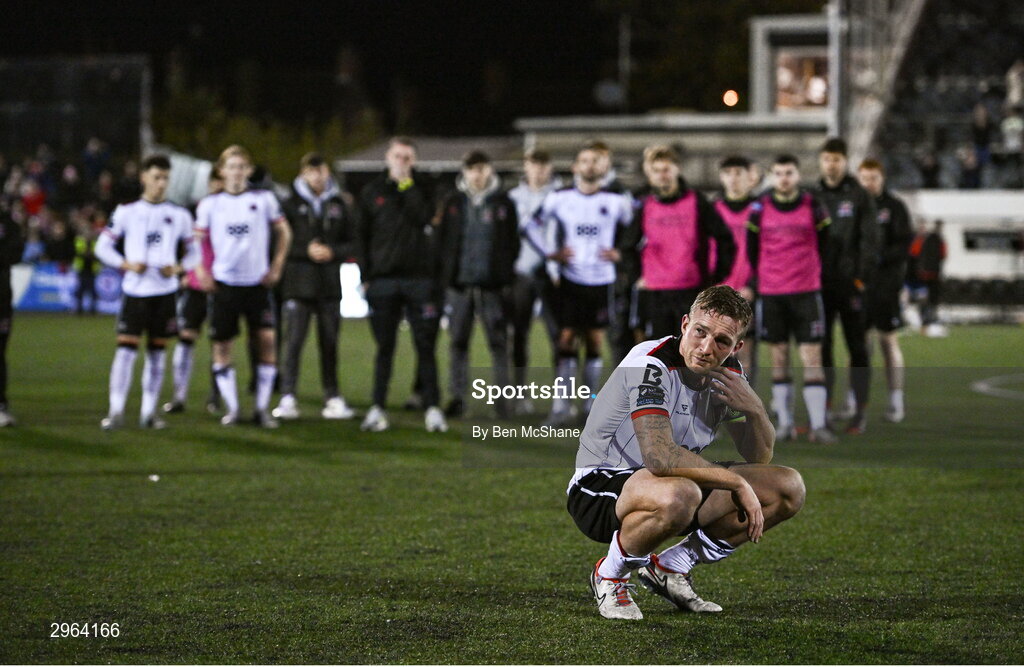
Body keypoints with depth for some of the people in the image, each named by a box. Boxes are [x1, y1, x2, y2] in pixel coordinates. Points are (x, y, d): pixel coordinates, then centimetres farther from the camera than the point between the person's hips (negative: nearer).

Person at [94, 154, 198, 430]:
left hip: (165, 291, 2)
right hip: (135, 291, -2)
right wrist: (127, 264, -13)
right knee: (126, 348, -10)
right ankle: (116, 411, -8)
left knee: (157, 352, 5)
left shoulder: (179, 215, 8)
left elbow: (192, 252, 13)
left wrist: (178, 268, -8)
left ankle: (148, 412, 11)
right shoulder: (126, 212, 3)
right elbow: (103, 246, 4)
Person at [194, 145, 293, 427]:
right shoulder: (210, 204, 3)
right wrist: (200, 270, -3)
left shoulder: (263, 199, 3)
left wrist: (277, 266, 4)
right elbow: (197, 240, 10)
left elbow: (283, 232, 13)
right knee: (221, 344, 0)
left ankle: (262, 408, -2)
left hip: (257, 282, 0)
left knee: (267, 340, -10)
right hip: (224, 284, 0)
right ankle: (231, 408, 11)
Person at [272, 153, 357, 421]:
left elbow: (351, 242, 11)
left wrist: (333, 252, -6)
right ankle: (288, 397, -7)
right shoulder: (291, 204, 1)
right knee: (293, 340, -8)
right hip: (298, 282, -3)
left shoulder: (338, 205, 10)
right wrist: (306, 251, -10)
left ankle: (332, 398, 11)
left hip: (329, 283, 3)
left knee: (330, 341, 6)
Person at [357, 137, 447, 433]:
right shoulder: (372, 192, 9)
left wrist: (407, 186, -10)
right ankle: (377, 408, 9)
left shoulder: (423, 187, 6)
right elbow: (363, 236, 10)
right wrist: (365, 276, 2)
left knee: (426, 346, -2)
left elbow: (424, 217, -12)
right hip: (383, 280, 1)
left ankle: (432, 408, 1)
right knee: (384, 347, 4)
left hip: (419, 278, -1)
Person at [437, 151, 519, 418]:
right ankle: (457, 397, 8)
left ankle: (503, 396, 2)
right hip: (459, 283, 2)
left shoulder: (503, 204, 5)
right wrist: (446, 273, 1)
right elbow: (442, 239, 9)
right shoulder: (453, 203, 8)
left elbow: (512, 243, 6)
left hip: (492, 285, -2)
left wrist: (506, 275, 0)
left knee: (498, 341, -1)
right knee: (458, 341, 3)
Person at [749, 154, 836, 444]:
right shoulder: (759, 209, 3)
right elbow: (752, 249, 12)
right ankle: (784, 423, 11)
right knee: (779, 359, 5)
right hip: (770, 294, 1)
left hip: (806, 292, -1)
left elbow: (824, 245, 11)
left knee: (812, 357, -6)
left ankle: (818, 424, -6)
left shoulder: (814, 207, 0)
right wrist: (756, 280, 10)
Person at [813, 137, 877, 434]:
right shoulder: (813, 197, 10)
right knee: (821, 346, 4)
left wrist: (862, 278, -13)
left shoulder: (859, 197, 0)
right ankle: (826, 405, 10)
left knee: (857, 347, 0)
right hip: (820, 284, 3)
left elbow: (869, 240, -5)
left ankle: (859, 410, 3)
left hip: (850, 284, -3)